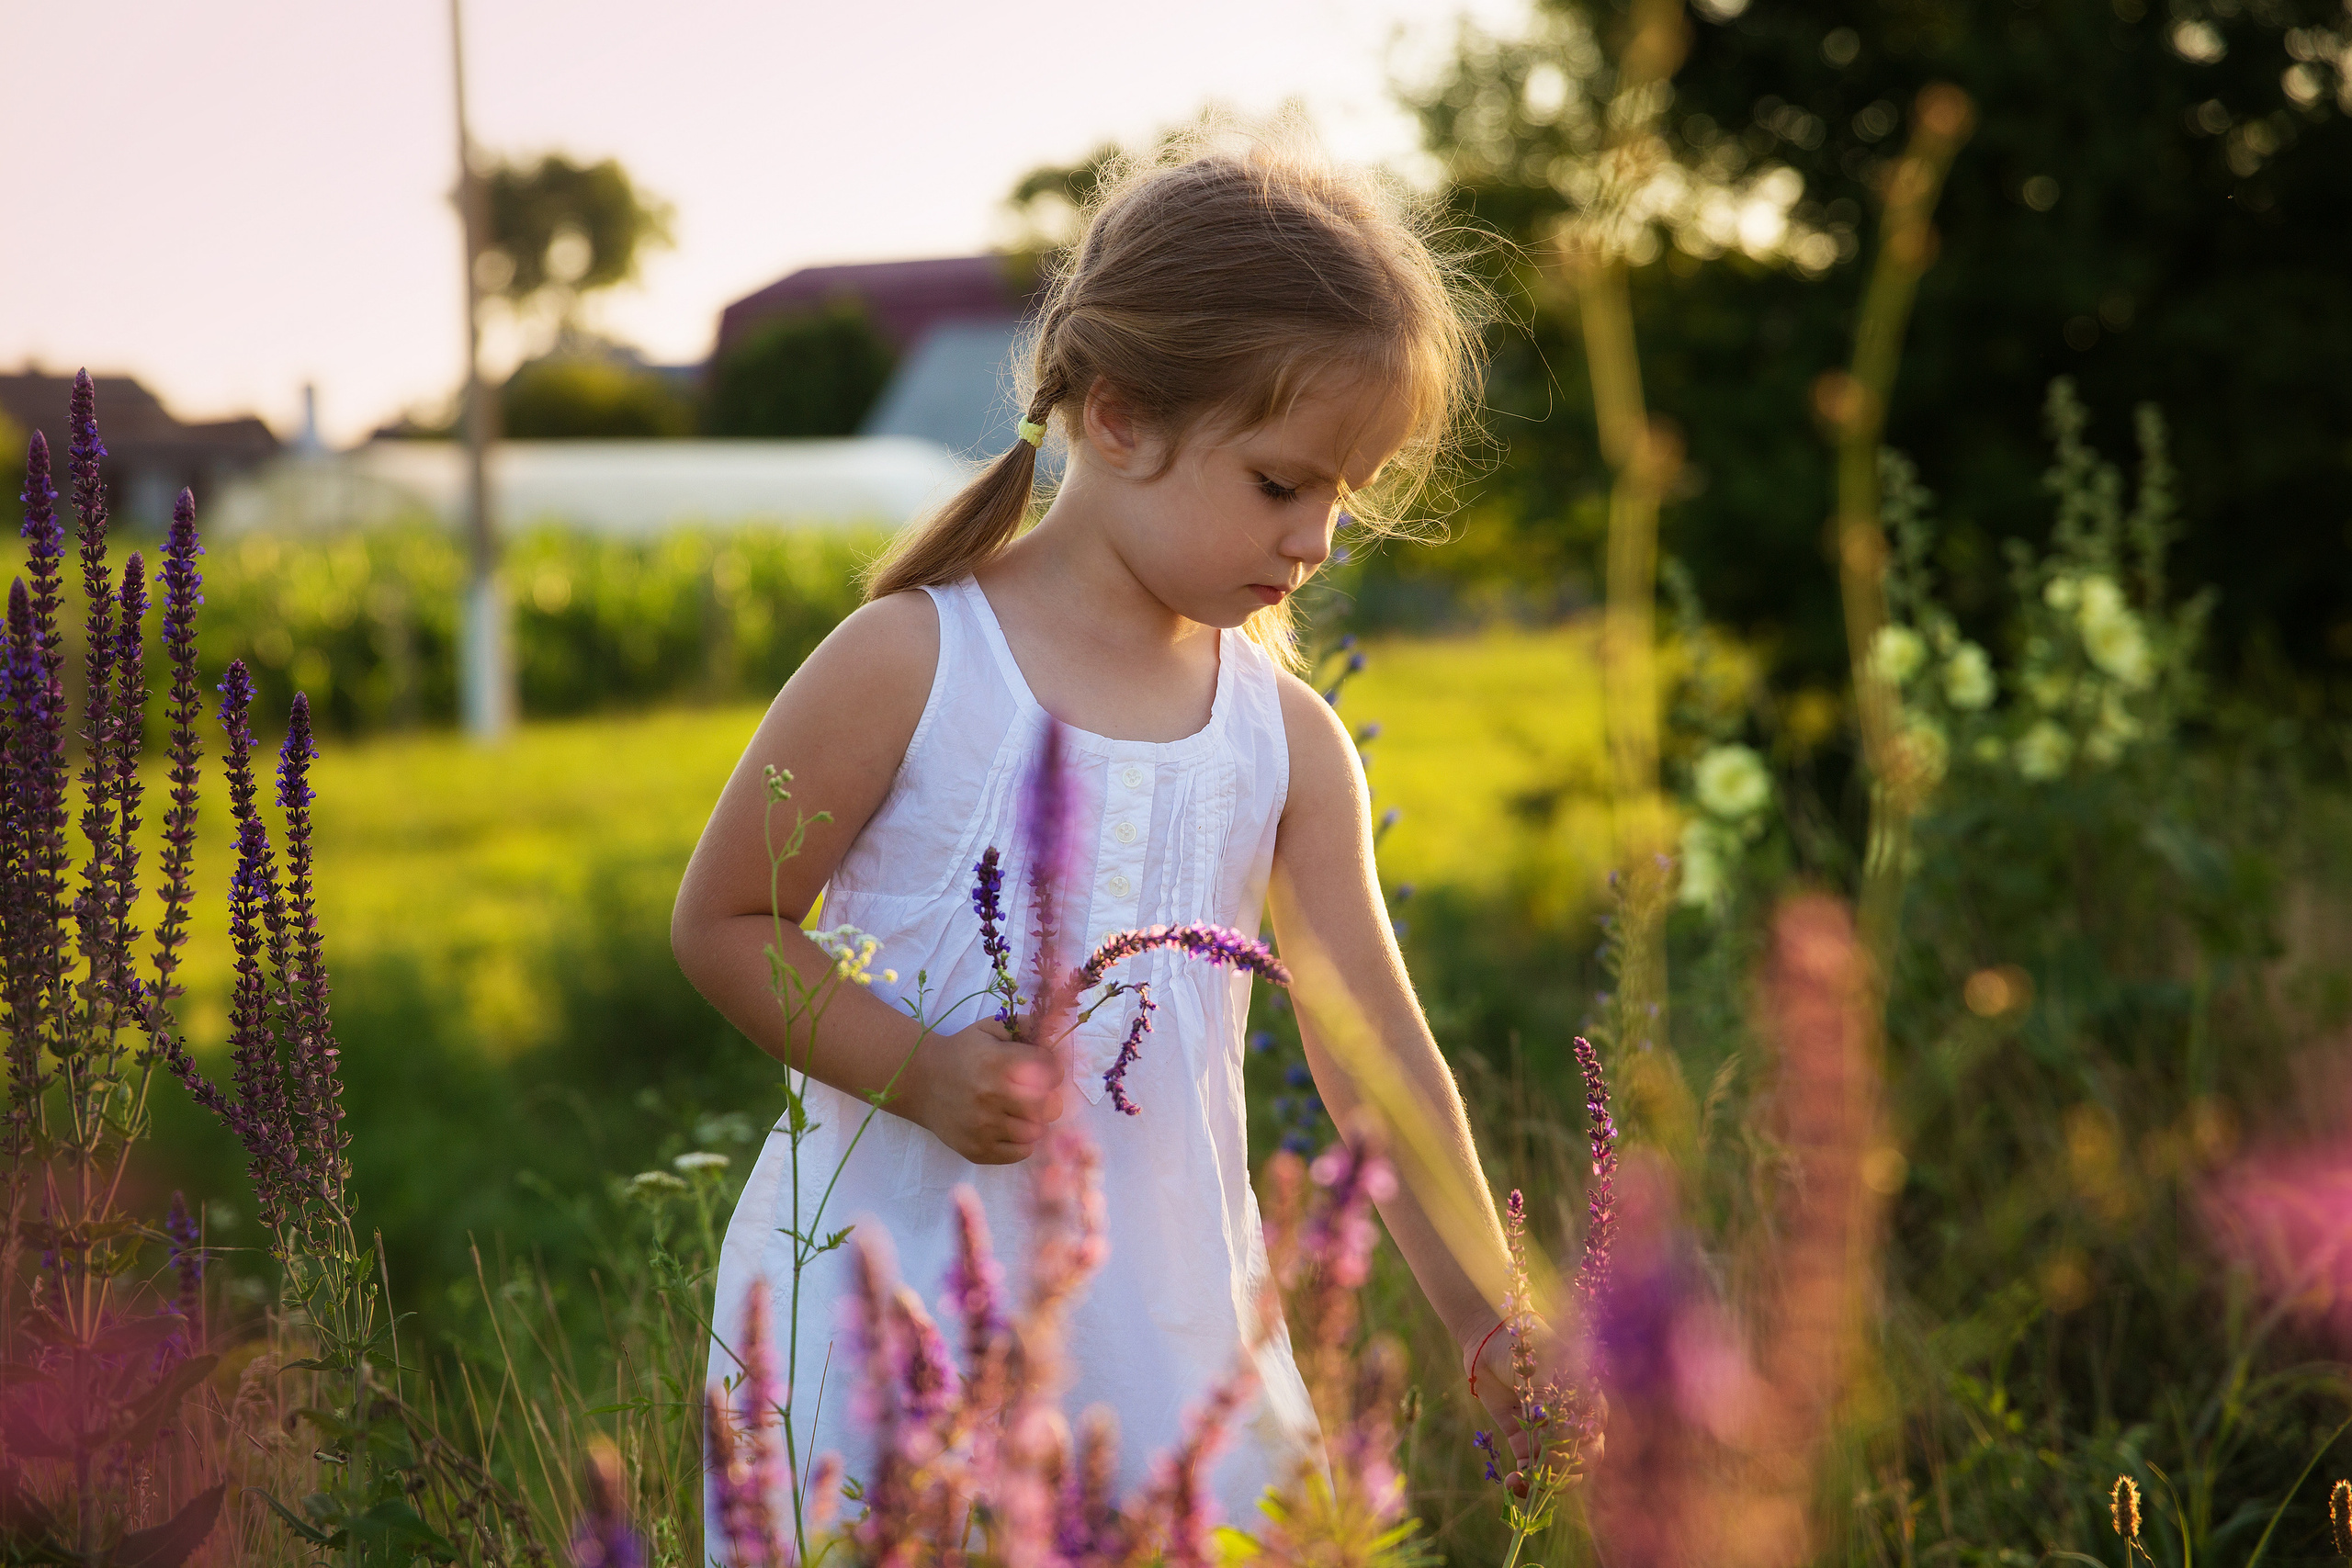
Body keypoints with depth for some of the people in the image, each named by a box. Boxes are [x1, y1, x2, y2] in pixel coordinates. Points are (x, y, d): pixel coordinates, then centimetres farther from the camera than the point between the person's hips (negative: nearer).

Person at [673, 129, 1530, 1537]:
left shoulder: (1291, 742, 3)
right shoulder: (909, 662, -8)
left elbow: (1378, 1057, 3)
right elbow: (722, 921, -3)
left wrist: (1488, 1322, -3)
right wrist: (920, 1071, -18)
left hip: (1162, 1309, 4)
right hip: (897, 1291, -3)